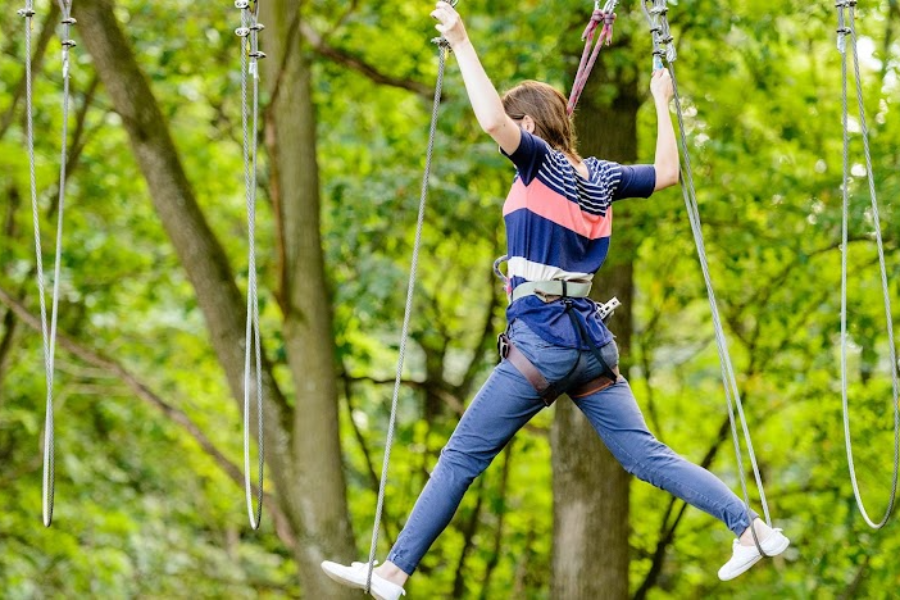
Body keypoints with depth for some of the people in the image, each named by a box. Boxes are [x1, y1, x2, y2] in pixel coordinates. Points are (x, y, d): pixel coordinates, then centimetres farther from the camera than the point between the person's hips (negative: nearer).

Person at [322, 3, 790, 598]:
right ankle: (754, 527, 0)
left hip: (541, 342, -7)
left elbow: (492, 120, -25)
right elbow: (667, 172, 28)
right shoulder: (601, 175, 12)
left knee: (462, 457, -4)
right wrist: (662, 102, 38)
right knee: (647, 455, 9)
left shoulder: (541, 161, -6)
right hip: (592, 341, 7)